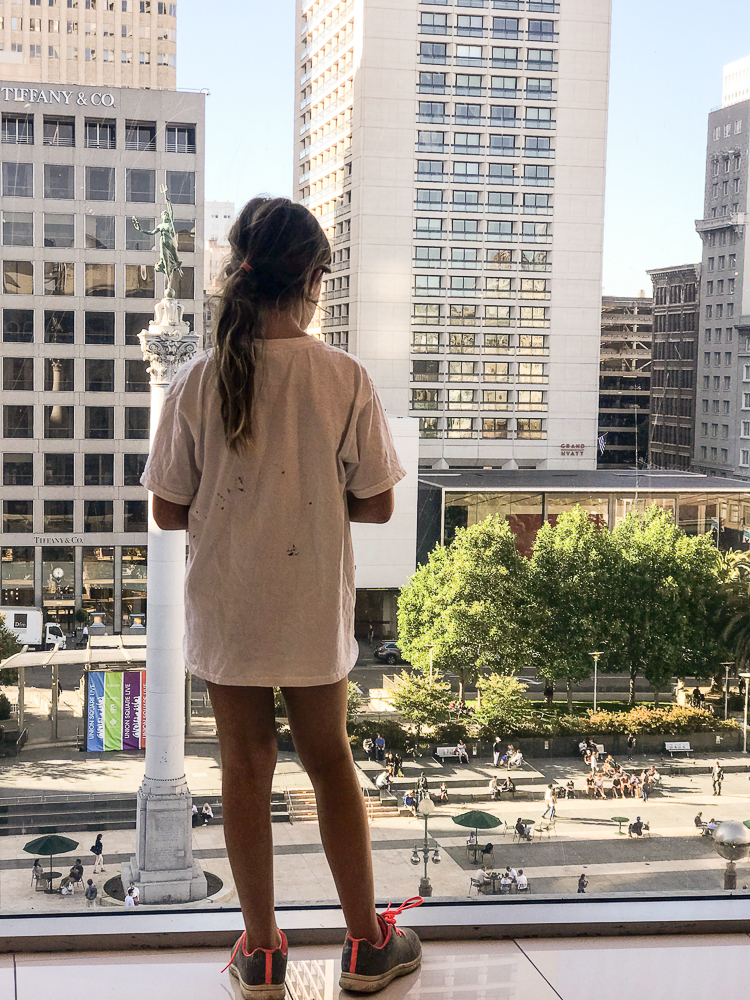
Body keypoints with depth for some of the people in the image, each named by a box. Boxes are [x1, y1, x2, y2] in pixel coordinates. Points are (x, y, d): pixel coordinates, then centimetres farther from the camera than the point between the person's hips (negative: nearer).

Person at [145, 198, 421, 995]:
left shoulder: (198, 382, -11)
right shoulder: (346, 379, -14)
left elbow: (168, 512, -6)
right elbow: (376, 505, -8)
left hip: (225, 610, 0)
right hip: (313, 608, 0)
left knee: (245, 764, 14)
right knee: (329, 759, 16)